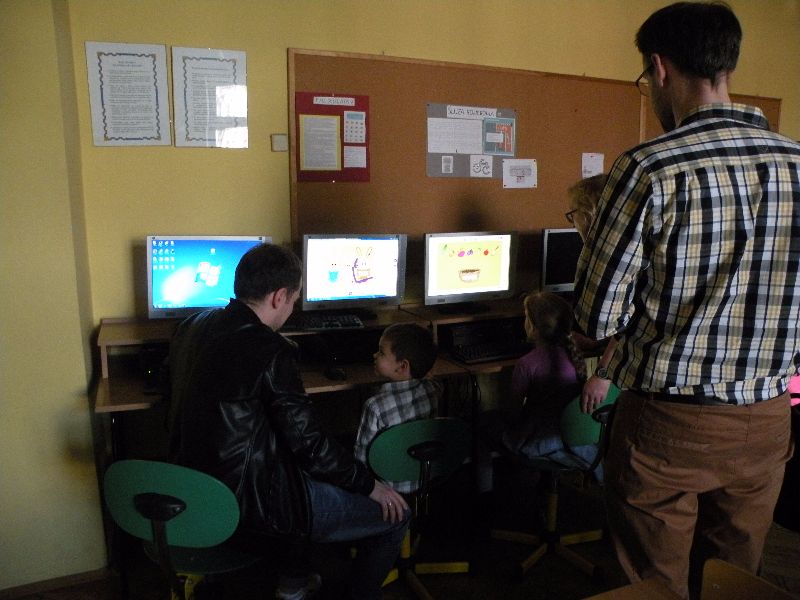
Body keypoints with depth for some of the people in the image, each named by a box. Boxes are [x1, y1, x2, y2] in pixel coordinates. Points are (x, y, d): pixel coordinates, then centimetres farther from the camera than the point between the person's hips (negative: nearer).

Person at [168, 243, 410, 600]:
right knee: (396, 514, 2)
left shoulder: (193, 326, 1)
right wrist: (370, 486, -5)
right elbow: (309, 442, -20)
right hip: (248, 503, -9)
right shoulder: (270, 350, -24)